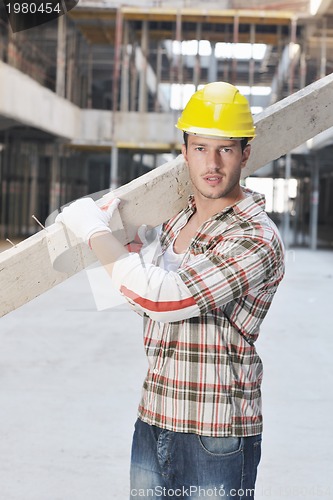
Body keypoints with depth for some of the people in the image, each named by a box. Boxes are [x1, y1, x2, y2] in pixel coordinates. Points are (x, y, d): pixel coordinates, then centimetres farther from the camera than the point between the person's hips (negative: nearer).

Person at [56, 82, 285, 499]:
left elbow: (162, 297, -26)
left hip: (216, 438, -7)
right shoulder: (177, 221, 9)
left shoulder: (256, 239, -17)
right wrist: (120, 234, 14)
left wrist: (95, 230, -14)